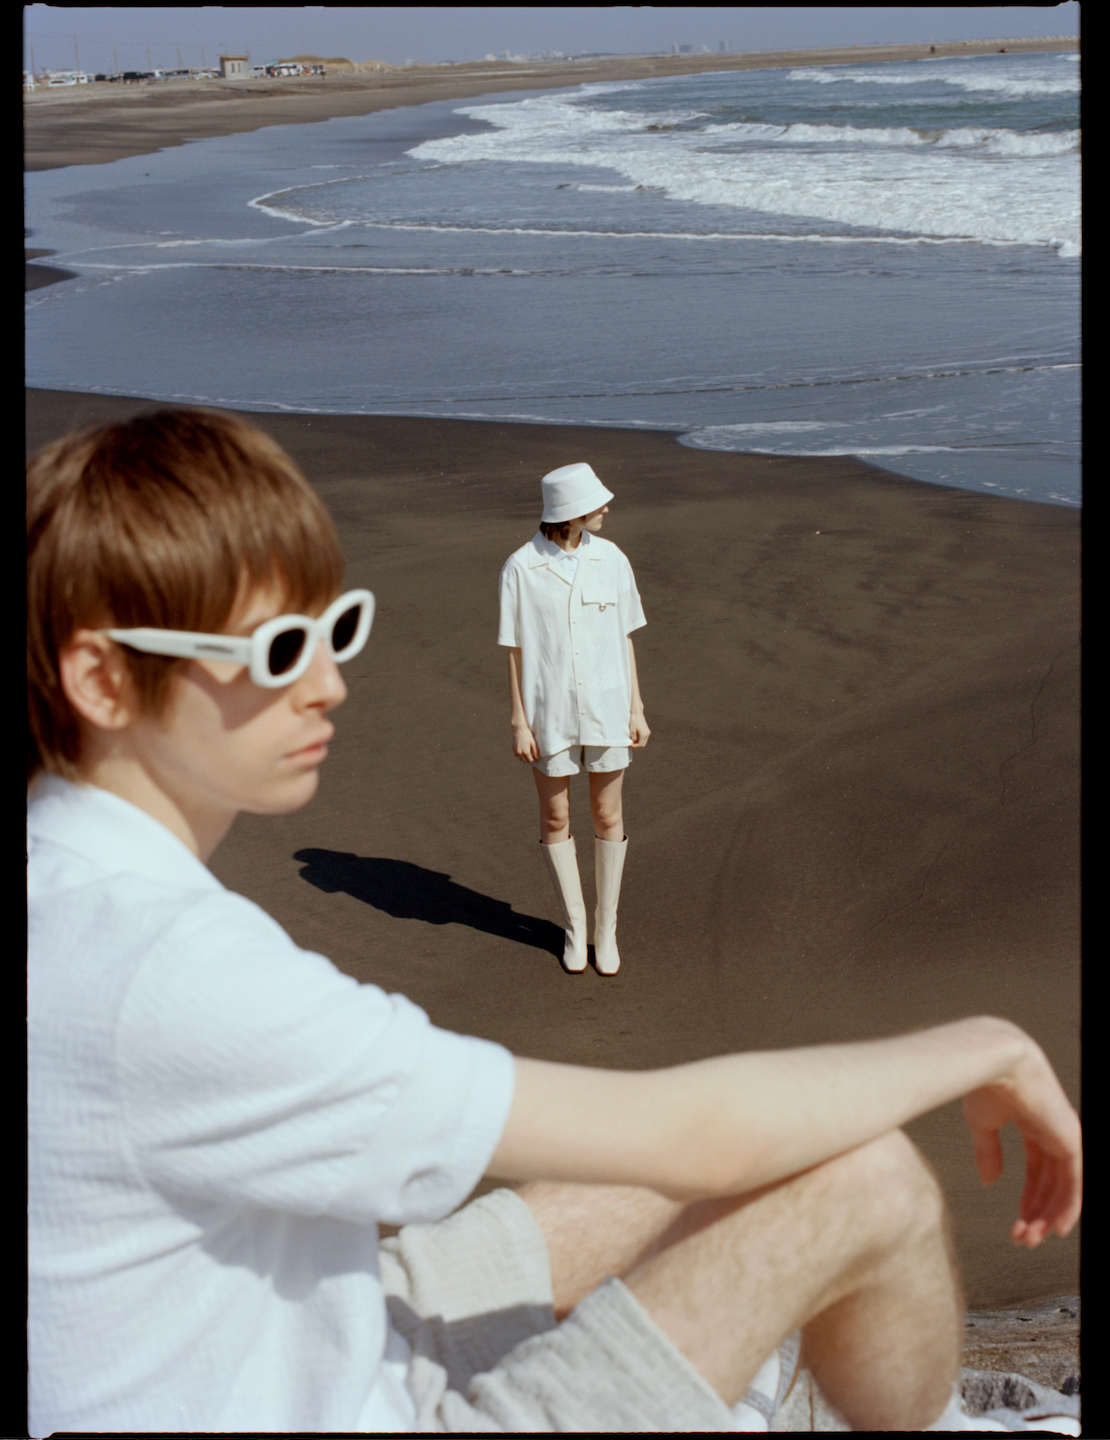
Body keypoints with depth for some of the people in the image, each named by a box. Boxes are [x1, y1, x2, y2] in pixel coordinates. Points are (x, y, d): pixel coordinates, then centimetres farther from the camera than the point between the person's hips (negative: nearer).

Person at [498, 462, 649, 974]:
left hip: (606, 705, 2)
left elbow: (624, 637, 4)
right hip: (550, 710, -1)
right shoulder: (521, 568, -10)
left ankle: (607, 927, 23)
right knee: (555, 818, 8)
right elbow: (515, 650, -5)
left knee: (608, 816, 7)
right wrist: (519, 723, -6)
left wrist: (636, 709, 3)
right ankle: (574, 924, 27)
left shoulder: (610, 559, -3)